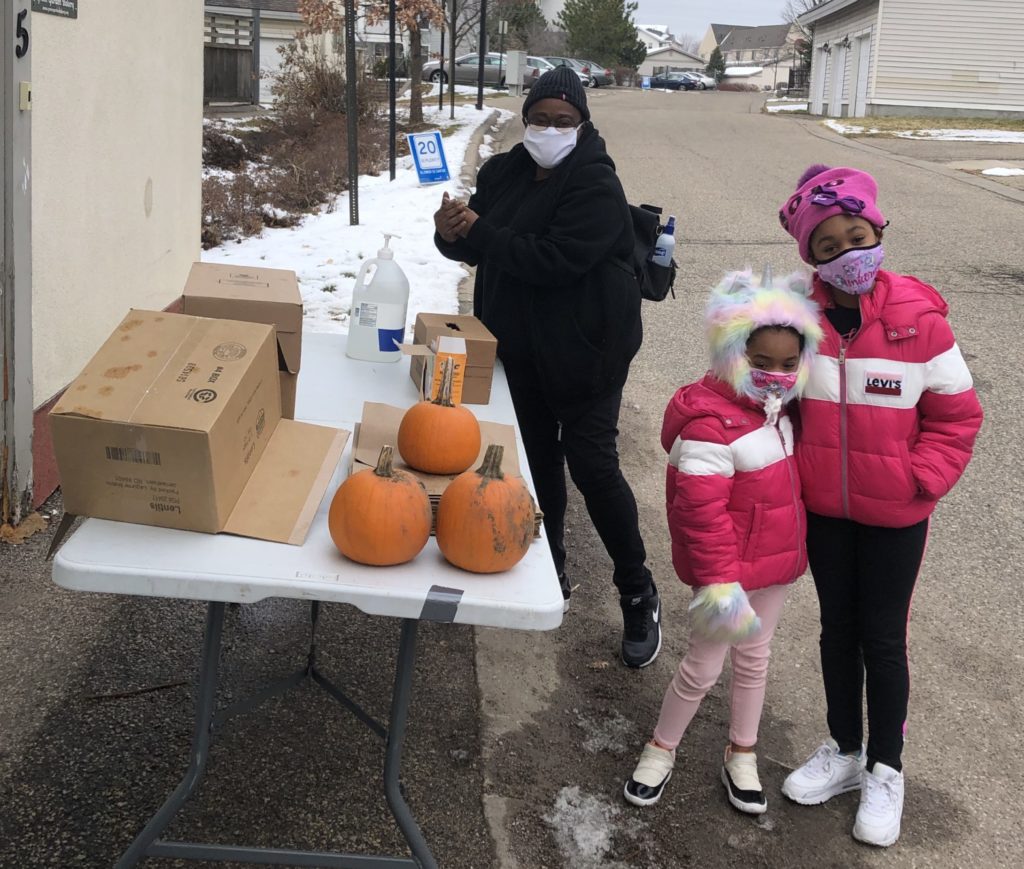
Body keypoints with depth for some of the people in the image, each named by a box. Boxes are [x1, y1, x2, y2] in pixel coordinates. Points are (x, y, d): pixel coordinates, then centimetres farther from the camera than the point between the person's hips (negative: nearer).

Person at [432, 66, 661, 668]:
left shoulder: (596, 185, -18)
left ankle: (639, 595, 8)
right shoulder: (503, 173, 4)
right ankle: (551, 574, 32)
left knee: (591, 463, -7)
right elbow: (480, 247, 8)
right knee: (538, 458, 15)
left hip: (585, 348, -7)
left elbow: (555, 259, -29)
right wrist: (453, 234, -15)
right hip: (521, 344, 7)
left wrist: (479, 232, -25)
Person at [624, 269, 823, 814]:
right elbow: (701, 511, -27)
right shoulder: (709, 423, -26)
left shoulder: (777, 408, 4)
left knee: (754, 657, 20)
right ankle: (660, 751, 27)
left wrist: (793, 550, 19)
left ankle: (741, 756, 37)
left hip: (776, 563, 8)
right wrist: (719, 580, -28)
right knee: (704, 666, 6)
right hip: (730, 569, -8)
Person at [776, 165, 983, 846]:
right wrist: (792, 469, -4)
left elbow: (957, 415, -7)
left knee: (883, 638, 8)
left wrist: (920, 480, -13)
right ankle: (845, 752, 36)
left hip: (895, 515, -3)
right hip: (823, 508, 3)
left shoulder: (920, 320, -15)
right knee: (838, 627, 17)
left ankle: (886, 770, 28)